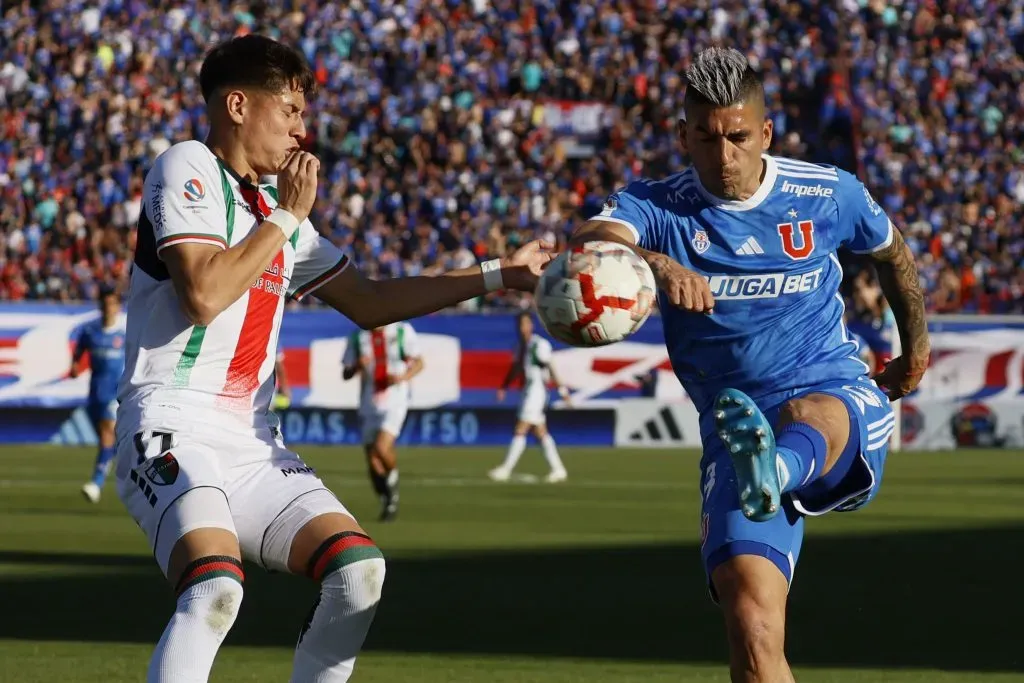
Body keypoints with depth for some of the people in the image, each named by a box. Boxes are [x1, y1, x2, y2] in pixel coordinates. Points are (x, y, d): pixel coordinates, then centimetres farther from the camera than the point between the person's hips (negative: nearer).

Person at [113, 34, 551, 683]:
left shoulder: (278, 209, 20)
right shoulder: (186, 170, -5)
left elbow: (369, 301, 28)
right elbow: (202, 296, -19)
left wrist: (499, 275, 27)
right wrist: (285, 220, -8)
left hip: (252, 446, 8)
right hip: (174, 430, -8)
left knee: (359, 569, -6)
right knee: (216, 587, -31)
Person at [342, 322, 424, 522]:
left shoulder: (403, 331, -1)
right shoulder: (358, 337, 5)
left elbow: (418, 362, 5)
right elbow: (346, 374, 7)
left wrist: (404, 377, -15)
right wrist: (357, 366, -15)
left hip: (395, 401, -3)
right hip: (369, 404, 3)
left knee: (382, 448, -23)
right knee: (373, 463, 2)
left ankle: (393, 475, 7)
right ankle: (386, 499, 23)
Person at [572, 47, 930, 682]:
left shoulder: (829, 193, 3)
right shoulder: (659, 206, -3)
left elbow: (892, 251, 25)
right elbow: (588, 243, -26)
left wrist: (916, 345, 38)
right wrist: (656, 263, -48)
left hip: (841, 399, -1)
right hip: (737, 427, 1)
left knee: (810, 414, -41)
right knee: (751, 625, -21)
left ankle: (773, 473, -75)